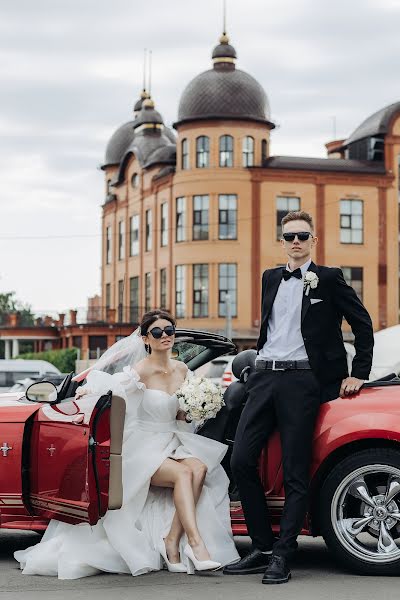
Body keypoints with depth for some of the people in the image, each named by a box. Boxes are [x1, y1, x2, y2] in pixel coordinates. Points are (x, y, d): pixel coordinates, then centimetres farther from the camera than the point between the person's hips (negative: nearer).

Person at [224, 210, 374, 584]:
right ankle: (262, 548, 7)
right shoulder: (270, 278, 18)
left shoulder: (328, 279, 3)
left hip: (302, 380, -5)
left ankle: (281, 557, -2)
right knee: (241, 460, -3)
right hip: (265, 377, 6)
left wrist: (359, 374, 1)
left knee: (295, 473, -5)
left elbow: (362, 324, 5)